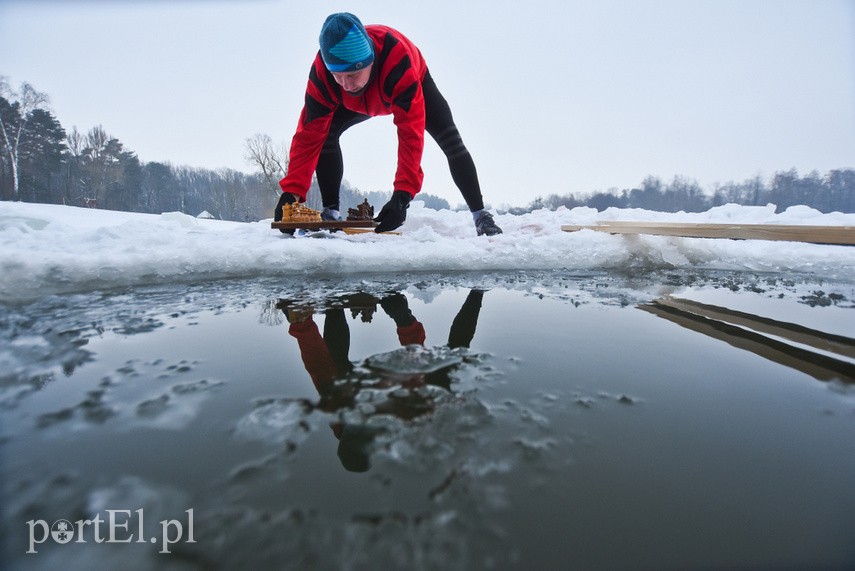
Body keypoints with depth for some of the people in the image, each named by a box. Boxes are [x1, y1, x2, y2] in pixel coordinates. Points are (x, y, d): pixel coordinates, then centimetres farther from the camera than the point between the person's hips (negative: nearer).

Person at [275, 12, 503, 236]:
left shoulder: (398, 59, -47)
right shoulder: (321, 71, -37)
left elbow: (411, 133, -50)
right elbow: (309, 134, -36)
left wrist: (402, 194, -58)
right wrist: (292, 191, -45)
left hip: (413, 87, -2)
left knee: (451, 142, -19)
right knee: (324, 132, -22)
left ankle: (480, 215, -6)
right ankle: (331, 211, -11)